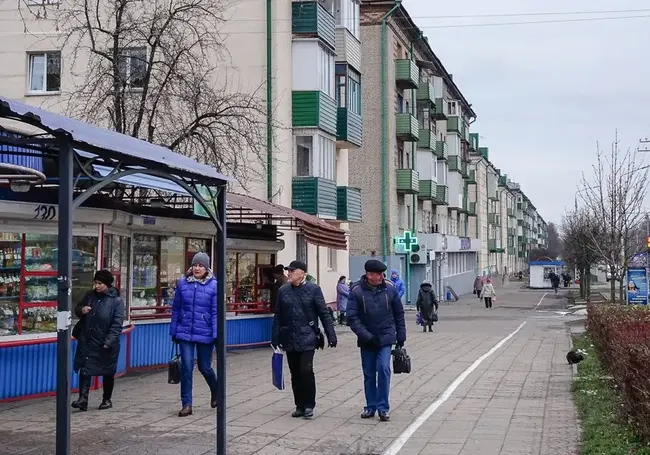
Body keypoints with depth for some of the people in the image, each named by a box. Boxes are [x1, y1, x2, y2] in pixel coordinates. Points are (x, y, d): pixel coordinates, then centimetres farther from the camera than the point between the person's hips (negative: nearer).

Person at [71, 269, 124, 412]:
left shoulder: (116, 301, -10)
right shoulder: (90, 296, 6)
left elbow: (117, 324, -14)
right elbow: (77, 309, 20)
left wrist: (109, 342, -22)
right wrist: (81, 310, -5)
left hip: (107, 344, -3)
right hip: (87, 341, 4)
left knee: (108, 372, 10)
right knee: (85, 369, -7)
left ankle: (107, 400, 24)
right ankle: (83, 399, -10)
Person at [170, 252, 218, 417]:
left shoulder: (213, 285, -6)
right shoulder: (183, 283, 2)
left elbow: (216, 312, -7)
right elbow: (176, 309, 8)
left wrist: (216, 334, -13)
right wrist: (174, 331, 8)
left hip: (205, 334, -2)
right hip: (185, 333, 2)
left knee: (204, 367, 11)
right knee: (186, 367, -3)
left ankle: (215, 391, 40)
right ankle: (186, 404, 5)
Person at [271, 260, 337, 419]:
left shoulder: (313, 289, -3)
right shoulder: (283, 291, 7)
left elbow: (324, 314, -2)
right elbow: (278, 316, 12)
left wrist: (331, 335, -5)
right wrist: (275, 337, 9)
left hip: (307, 338, -4)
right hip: (289, 339, 4)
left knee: (306, 370, -13)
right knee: (295, 374, 9)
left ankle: (309, 405, 2)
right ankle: (300, 406, 21)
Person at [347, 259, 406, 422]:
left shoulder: (389, 288, -3)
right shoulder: (357, 291, -10)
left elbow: (399, 313, 7)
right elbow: (352, 317, -11)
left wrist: (401, 335, 8)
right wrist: (367, 336, -16)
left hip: (385, 337, 0)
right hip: (367, 340, 0)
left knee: (383, 369, -12)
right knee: (369, 374, 9)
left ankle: (383, 408, -3)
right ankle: (371, 407, 22)